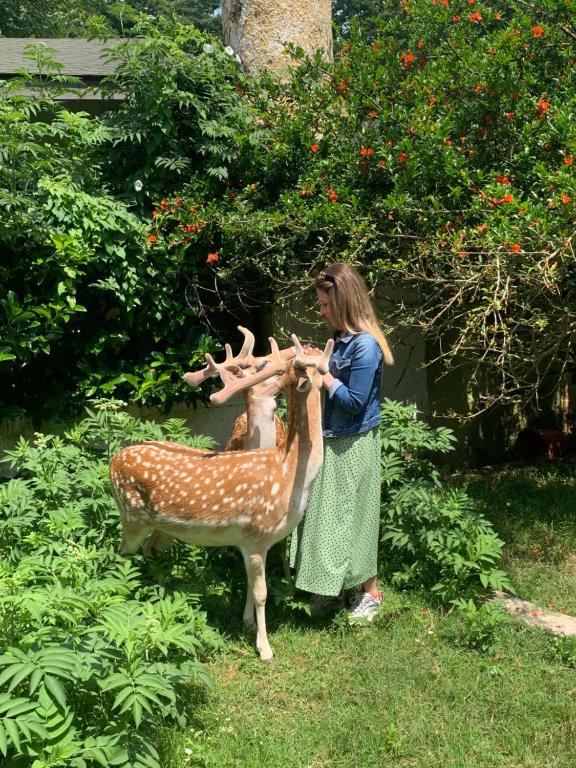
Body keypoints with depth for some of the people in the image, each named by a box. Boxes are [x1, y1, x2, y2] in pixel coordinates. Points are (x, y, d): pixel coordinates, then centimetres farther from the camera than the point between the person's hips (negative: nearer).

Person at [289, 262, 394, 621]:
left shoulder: (365, 346, -21)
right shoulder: (344, 339, 6)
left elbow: (354, 401, -22)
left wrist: (321, 373, -15)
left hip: (354, 445, -9)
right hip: (334, 441, 9)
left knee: (352, 516, 4)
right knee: (328, 514, 15)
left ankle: (370, 592, 22)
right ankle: (333, 589, 29)